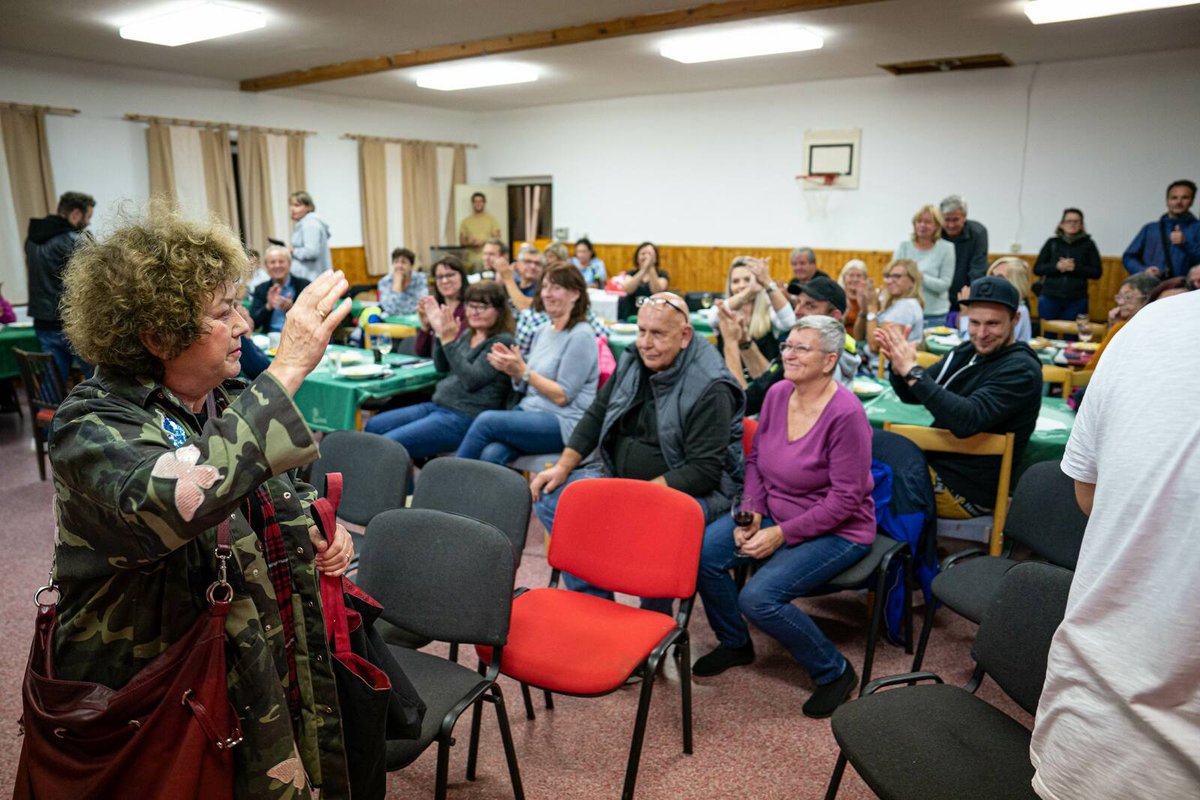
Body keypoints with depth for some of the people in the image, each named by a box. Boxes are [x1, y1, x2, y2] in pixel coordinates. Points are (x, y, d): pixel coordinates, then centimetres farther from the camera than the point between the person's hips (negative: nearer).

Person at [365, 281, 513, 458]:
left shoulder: (502, 341, -10)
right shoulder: (468, 334, 15)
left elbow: (471, 380, -20)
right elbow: (442, 367, 16)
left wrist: (449, 340, -22)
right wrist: (439, 333, 3)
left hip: (465, 418, -9)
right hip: (438, 405, 9)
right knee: (373, 427, 6)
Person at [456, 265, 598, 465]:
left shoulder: (580, 336, -8)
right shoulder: (543, 330, 14)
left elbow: (562, 396, -12)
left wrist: (523, 371, -16)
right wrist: (513, 371, -4)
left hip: (564, 423, -6)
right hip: (528, 411, 6)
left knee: (486, 420, -23)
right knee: (492, 453, -25)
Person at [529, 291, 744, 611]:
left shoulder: (711, 389, -17)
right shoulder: (632, 362, 4)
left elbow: (704, 471, -21)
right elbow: (596, 415, 13)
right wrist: (563, 467, 1)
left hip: (693, 490, -7)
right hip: (617, 474, 7)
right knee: (549, 498, -7)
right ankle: (592, 602, 2)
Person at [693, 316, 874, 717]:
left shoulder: (846, 413, -22)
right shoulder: (777, 393, -2)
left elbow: (846, 499, -21)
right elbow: (755, 459, 8)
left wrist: (782, 534, -21)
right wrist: (752, 512, -7)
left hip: (836, 531, -7)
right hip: (775, 513, 7)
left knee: (759, 598, -24)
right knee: (701, 553, -14)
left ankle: (834, 672, 3)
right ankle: (735, 644, 14)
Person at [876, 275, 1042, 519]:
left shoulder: (1021, 370, -17)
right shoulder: (968, 351, 6)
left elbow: (967, 420, -32)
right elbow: (912, 396, 9)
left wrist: (912, 371, -32)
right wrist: (899, 366, -13)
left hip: (966, 490, -8)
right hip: (937, 461, 8)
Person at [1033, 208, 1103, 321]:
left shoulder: (1088, 244, 6)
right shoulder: (1052, 243, 7)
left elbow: (1097, 272, 2)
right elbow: (1037, 269, 4)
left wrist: (1075, 268, -13)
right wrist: (1056, 266, -13)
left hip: (1077, 301, -1)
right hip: (1050, 299, 1)